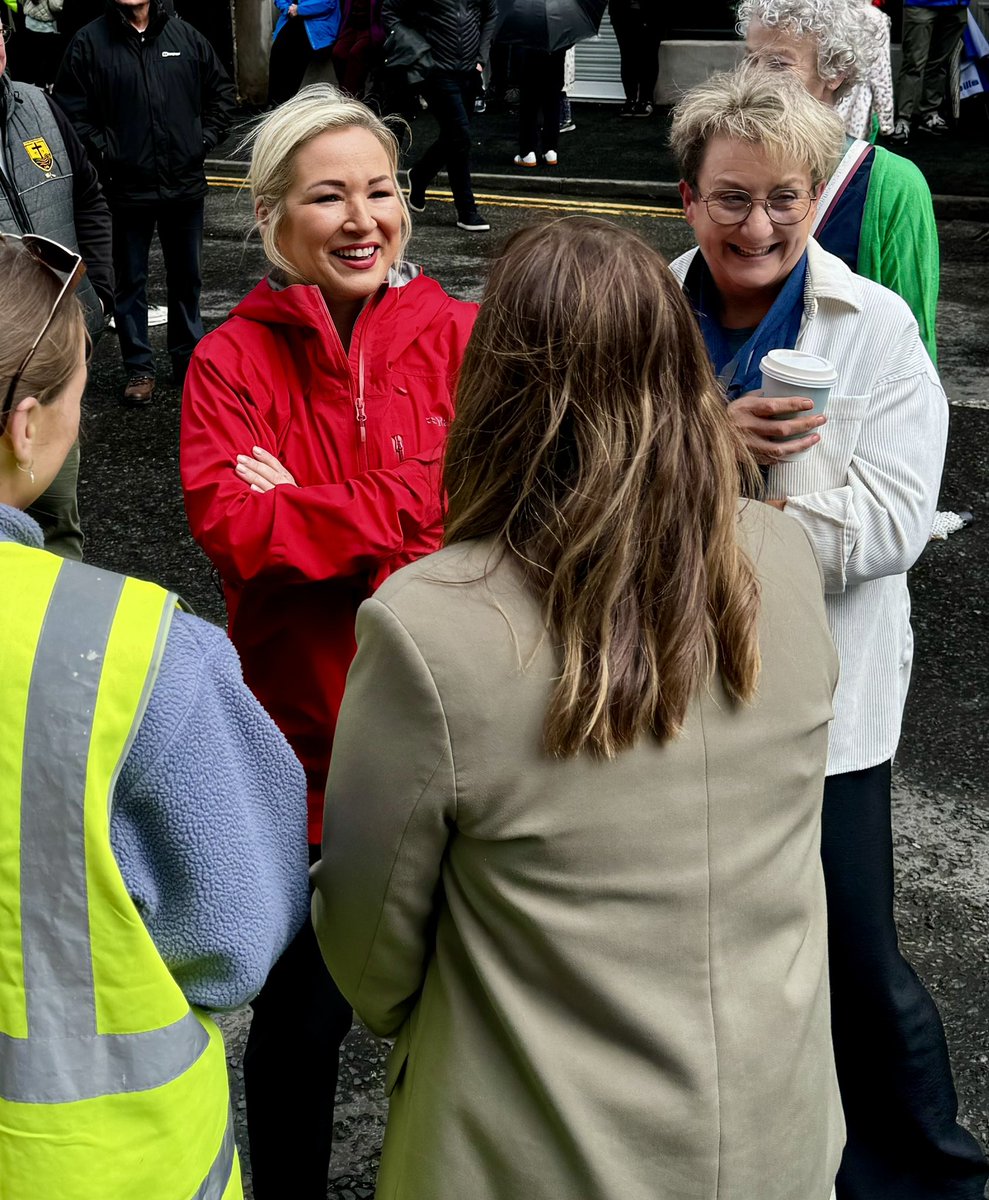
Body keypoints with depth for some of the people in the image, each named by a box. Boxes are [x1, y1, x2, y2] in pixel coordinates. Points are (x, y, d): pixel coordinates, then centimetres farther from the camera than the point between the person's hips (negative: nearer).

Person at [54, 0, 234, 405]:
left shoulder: (186, 36, 3)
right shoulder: (89, 43, -6)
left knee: (187, 277, 15)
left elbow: (222, 94, 12)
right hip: (127, 189, -3)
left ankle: (189, 358, 30)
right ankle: (139, 367, 19)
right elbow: (71, 112, -6)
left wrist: (203, 142, 2)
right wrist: (106, 155, -10)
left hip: (185, 185, 3)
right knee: (130, 282, 8)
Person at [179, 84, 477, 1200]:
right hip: (303, 733, -1)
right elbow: (228, 524, -19)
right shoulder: (232, 360, -5)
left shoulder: (460, 338, -3)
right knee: (304, 1008, 14)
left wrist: (304, 513, -16)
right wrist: (405, 519, -19)